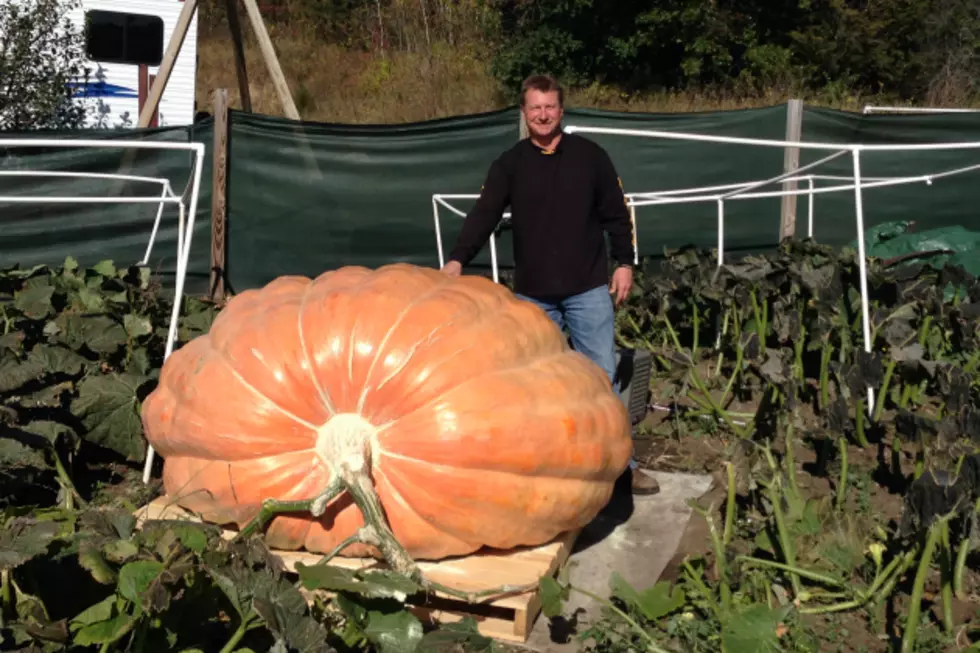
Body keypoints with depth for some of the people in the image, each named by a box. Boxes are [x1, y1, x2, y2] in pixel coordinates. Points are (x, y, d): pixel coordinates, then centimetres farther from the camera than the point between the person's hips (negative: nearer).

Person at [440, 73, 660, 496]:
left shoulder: (590, 156, 3)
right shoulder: (509, 164, 2)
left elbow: (616, 214, 7)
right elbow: (484, 215, -9)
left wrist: (624, 262, 1)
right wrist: (458, 259, -23)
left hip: (588, 290, -1)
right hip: (532, 294, 1)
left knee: (602, 378, 1)